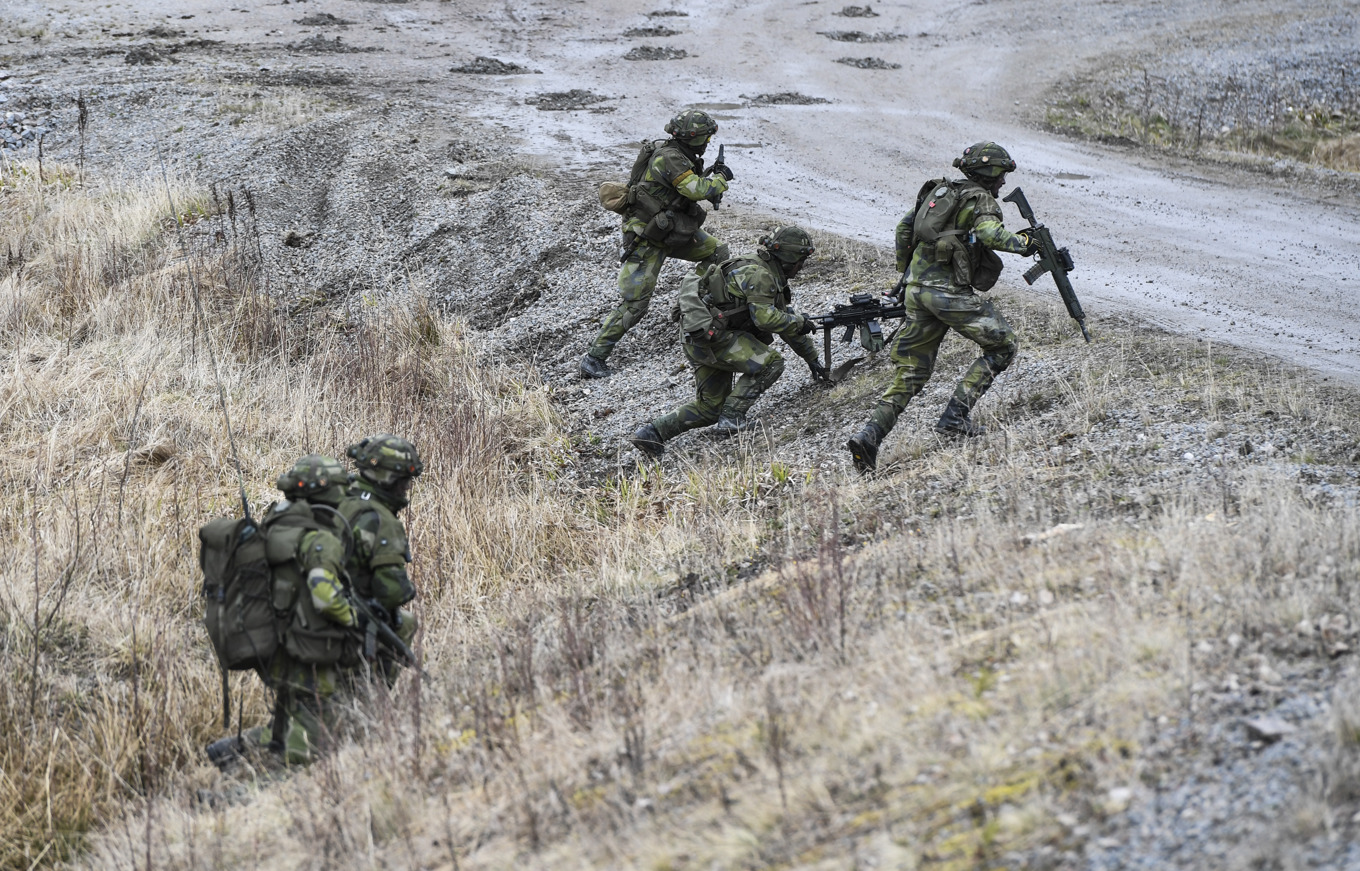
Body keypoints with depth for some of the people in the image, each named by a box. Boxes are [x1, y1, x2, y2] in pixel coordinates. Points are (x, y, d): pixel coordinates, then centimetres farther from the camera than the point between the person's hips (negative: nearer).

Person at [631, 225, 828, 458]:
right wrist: (801, 323, -9)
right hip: (709, 336, -10)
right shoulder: (759, 274, -14)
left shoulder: (772, 277, 20)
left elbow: (783, 320, 29)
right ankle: (731, 418, -11)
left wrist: (811, 357, 32)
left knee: (709, 408, 12)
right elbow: (766, 317, -24)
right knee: (770, 363, -11)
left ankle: (652, 432, 5)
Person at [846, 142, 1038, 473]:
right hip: (950, 292, -7)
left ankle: (870, 434, -7)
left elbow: (904, 227, 23)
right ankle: (955, 416, -1)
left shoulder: (938, 190, 20)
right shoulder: (981, 199, -3)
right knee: (1002, 345, 9)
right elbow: (989, 233, -23)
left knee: (910, 374, 11)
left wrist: (906, 271, 30)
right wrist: (1022, 243, -7)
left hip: (916, 289, 7)